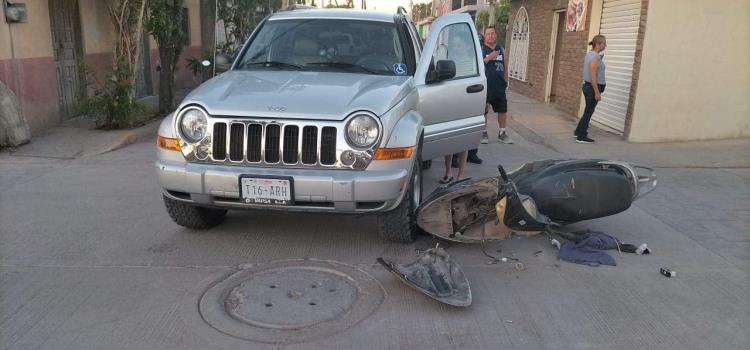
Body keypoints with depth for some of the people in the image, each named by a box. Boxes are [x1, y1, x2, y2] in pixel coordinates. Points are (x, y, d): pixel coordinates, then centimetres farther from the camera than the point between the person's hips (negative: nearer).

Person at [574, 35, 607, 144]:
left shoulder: (589, 54, 10)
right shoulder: (595, 58, -19)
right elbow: (592, 77, -23)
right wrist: (597, 92, -21)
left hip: (587, 86, 9)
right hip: (593, 87, -9)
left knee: (588, 111, 20)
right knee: (588, 112, 0)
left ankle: (578, 132, 30)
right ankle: (581, 137, 8)